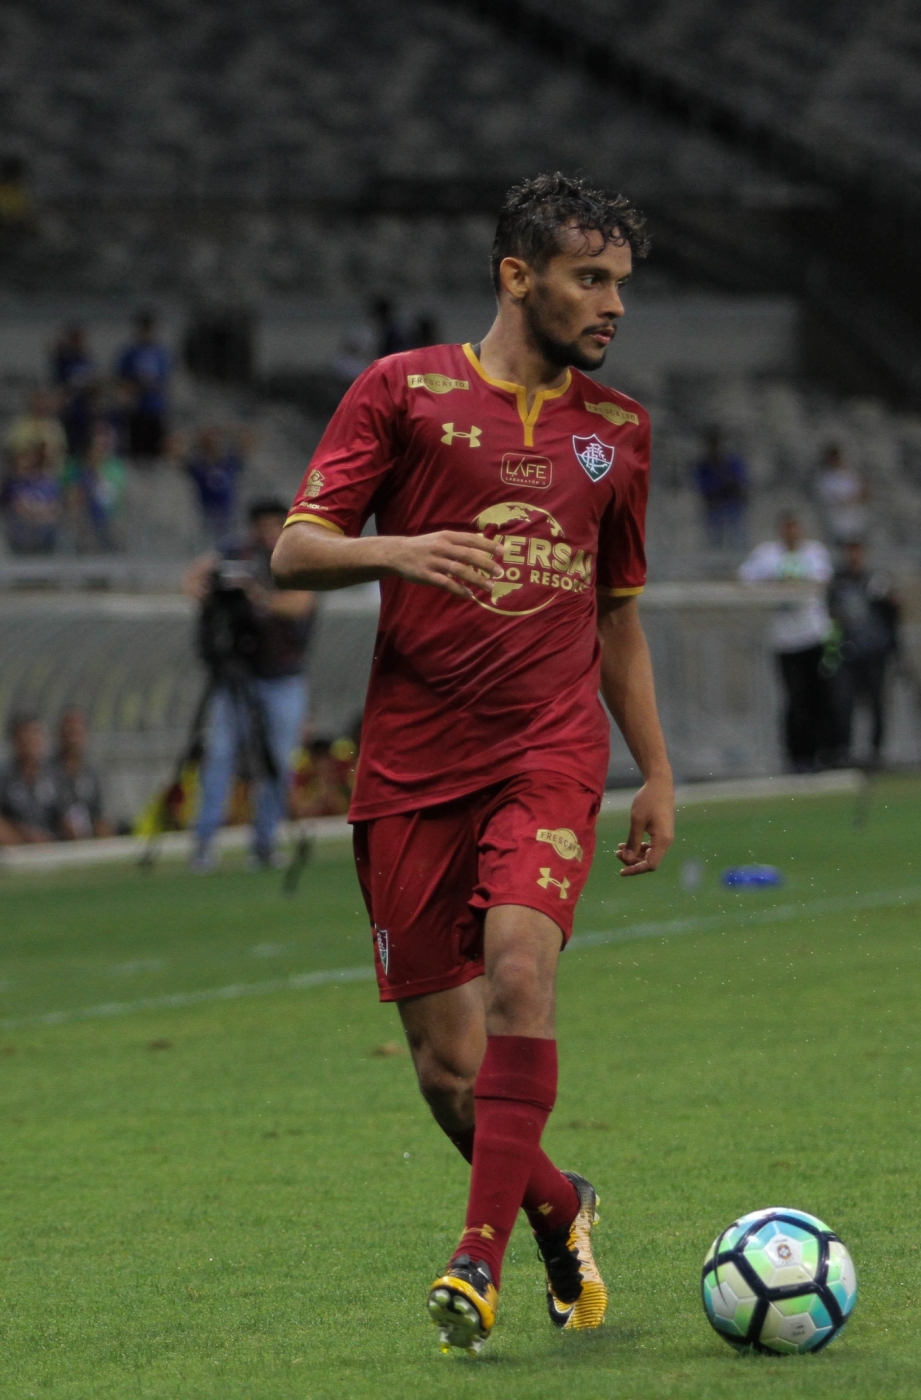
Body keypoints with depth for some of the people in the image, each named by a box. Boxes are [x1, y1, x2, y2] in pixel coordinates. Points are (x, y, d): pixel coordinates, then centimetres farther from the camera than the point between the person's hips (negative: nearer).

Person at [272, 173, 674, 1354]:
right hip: (412, 761, -1)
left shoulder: (617, 429, 14)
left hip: (550, 751, 1)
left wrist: (656, 771, 20)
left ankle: (480, 1261, -25)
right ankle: (560, 1212, 27)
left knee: (519, 968, -25)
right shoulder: (403, 392, 2)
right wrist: (399, 552, -23)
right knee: (447, 1064, -1)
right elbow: (294, 551, -3)